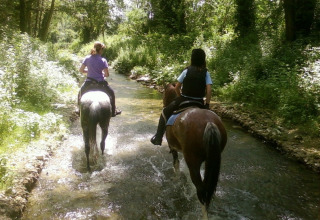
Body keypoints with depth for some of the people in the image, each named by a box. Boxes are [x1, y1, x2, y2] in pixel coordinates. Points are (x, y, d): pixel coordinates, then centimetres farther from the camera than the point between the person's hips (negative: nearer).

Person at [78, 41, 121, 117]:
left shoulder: (87, 58, -3)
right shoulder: (103, 60, -11)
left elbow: (81, 70, 1)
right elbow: (107, 74, -12)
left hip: (89, 83, 3)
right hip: (100, 83, -2)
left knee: (81, 92, 33)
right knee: (111, 93, 23)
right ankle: (113, 111, 27)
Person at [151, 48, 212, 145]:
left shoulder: (186, 71, -5)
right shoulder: (206, 73, -2)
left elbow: (176, 88, -4)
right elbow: (209, 90, -11)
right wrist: (207, 105, -2)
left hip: (184, 99, -2)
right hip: (199, 102, 2)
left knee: (165, 112, 18)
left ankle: (158, 138, 17)